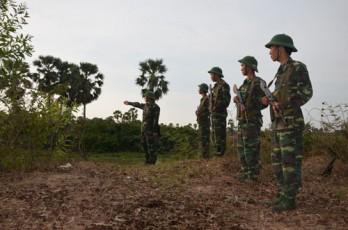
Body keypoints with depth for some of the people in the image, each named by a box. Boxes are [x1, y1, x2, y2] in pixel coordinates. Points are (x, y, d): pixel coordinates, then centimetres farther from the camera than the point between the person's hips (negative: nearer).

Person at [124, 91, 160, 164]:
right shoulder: (145, 105, 15)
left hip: (150, 130, -9)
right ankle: (147, 161, 16)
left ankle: (153, 162, -4)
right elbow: (138, 104, 34)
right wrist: (129, 103, 49)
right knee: (145, 145, 9)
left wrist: (155, 131, -22)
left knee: (151, 147, -9)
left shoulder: (155, 107, -11)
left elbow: (156, 120, -17)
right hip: (144, 129, 9)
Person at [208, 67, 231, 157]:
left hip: (220, 114, -10)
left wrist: (215, 107, -18)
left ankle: (220, 154, -5)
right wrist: (212, 108, 5)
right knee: (215, 136, 13)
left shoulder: (224, 85, -11)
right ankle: (218, 153, 20)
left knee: (219, 136, -9)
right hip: (215, 114, 10)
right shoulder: (216, 86, 18)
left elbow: (226, 101, -19)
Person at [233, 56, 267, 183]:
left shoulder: (258, 83, -10)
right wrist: (237, 99, -1)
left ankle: (253, 176, 2)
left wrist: (247, 106, -26)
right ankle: (246, 173, 20)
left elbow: (264, 102, -15)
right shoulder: (245, 83, 17)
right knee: (241, 148, 11)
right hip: (242, 121, 9)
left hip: (252, 121, -9)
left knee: (251, 150, -7)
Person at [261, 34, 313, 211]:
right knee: (278, 162, 11)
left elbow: (306, 93, -14)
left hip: (290, 123, -9)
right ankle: (283, 195, 20)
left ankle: (290, 200, 3)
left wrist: (283, 105, -22)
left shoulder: (298, 68, -6)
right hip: (278, 124, 9)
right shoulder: (281, 72, 18)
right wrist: (270, 100, 3)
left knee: (290, 162, -5)